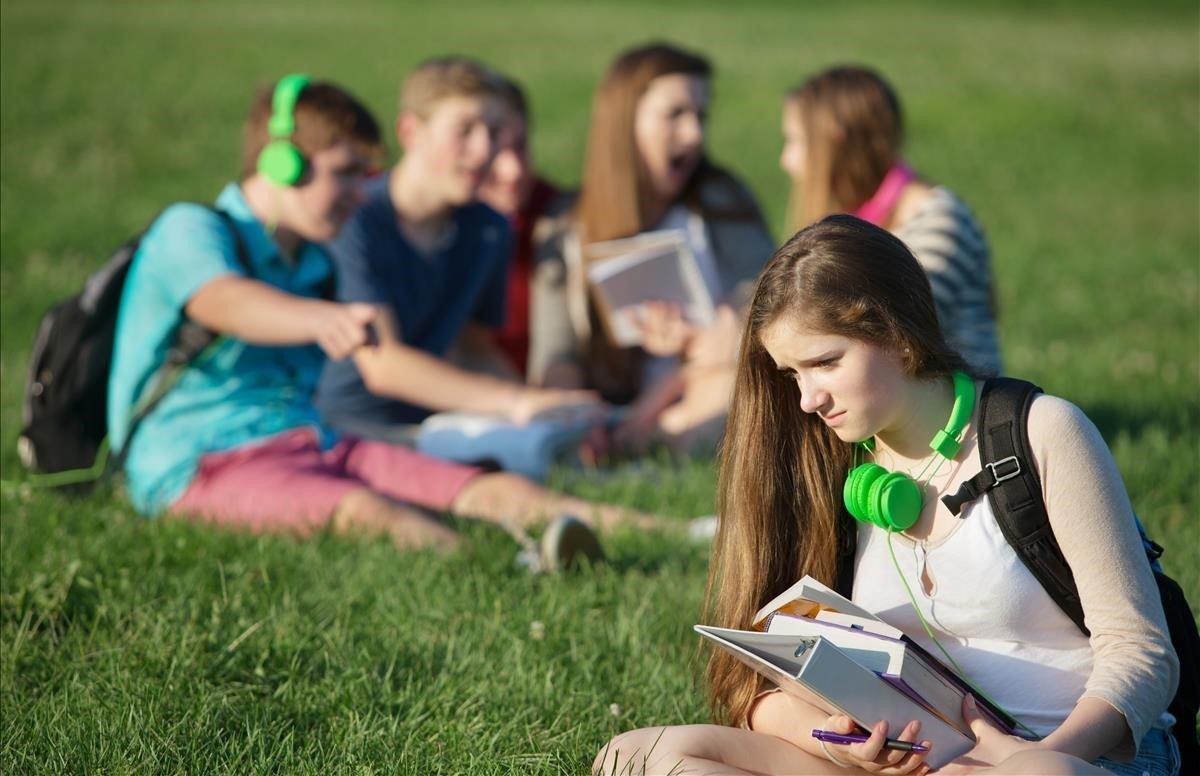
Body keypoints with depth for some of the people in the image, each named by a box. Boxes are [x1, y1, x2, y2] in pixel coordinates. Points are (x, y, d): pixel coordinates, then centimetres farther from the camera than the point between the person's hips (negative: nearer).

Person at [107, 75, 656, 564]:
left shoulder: (318, 265, 23)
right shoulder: (190, 231, -5)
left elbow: (387, 369, 31)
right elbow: (224, 303, -29)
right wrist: (324, 318, -50)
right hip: (192, 464, -8)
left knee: (496, 491, -17)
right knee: (363, 509, -40)